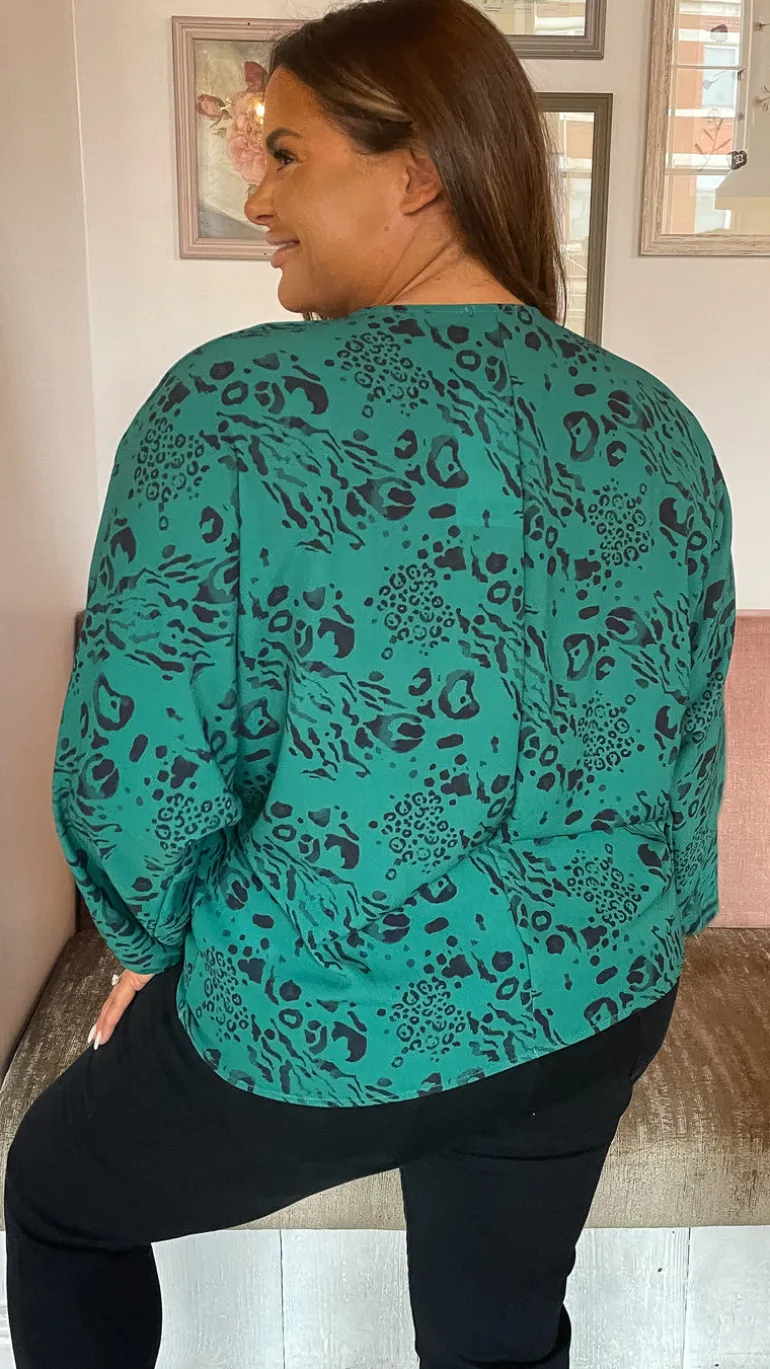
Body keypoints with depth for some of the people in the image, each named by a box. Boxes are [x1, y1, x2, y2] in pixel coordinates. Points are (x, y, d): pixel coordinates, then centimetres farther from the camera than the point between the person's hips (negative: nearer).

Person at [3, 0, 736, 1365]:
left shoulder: (233, 406, -20)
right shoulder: (660, 427, -3)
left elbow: (135, 772, -20)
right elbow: (687, 747, 5)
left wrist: (161, 945, 2)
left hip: (319, 1028, -4)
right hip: (595, 1010, 5)